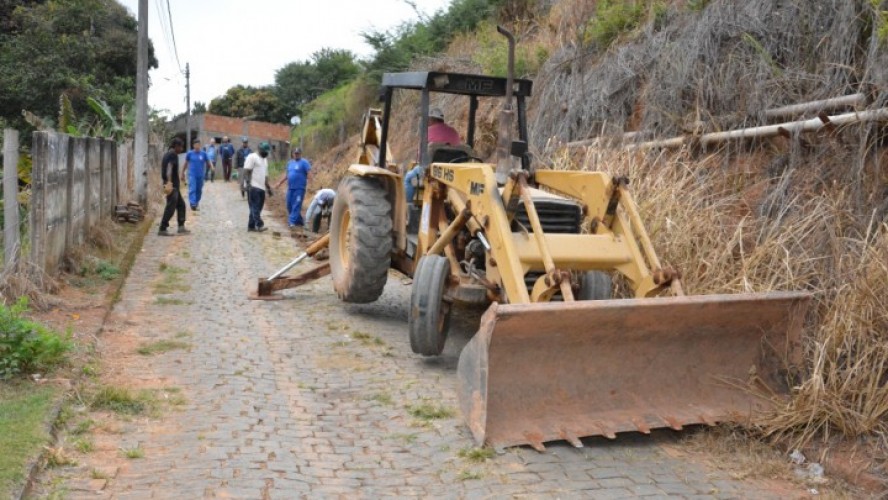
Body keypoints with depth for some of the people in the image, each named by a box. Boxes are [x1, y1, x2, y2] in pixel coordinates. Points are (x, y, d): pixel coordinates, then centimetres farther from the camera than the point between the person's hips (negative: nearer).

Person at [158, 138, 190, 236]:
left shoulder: (167, 154, 17)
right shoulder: (173, 155, -12)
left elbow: (165, 168, 25)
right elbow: (169, 168, -25)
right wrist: (169, 182, -36)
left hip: (174, 185, 10)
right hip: (172, 185, -10)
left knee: (181, 204, 15)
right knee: (171, 207, -8)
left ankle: (181, 227, 17)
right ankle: (162, 229, -7)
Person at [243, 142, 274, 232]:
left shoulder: (265, 160, 22)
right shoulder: (252, 157, -5)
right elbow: (246, 171, -13)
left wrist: (268, 188, 24)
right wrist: (248, 183, -24)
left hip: (261, 187, 9)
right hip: (253, 187, -9)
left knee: (257, 208, 7)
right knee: (255, 207, -11)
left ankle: (251, 226, 11)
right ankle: (259, 225, -18)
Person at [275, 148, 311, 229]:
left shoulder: (304, 162, -4)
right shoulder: (290, 163, 17)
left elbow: (309, 173, -14)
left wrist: (309, 181, -31)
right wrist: (280, 183, 27)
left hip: (299, 188, -7)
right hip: (290, 188, 7)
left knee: (296, 205, -10)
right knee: (289, 205, 9)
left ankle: (292, 222, -13)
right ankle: (299, 221, 20)